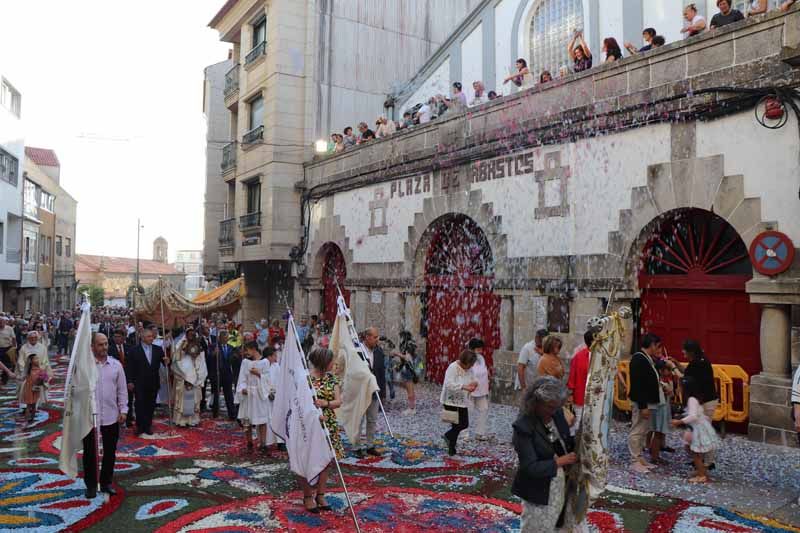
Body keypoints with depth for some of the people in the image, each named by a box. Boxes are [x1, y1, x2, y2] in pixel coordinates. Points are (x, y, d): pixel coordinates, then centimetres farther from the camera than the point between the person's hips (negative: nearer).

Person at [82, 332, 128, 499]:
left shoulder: (116, 365, 3)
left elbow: (122, 390, 7)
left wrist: (123, 410, 2)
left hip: (111, 416, 3)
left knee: (110, 452, 11)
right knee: (90, 452, 8)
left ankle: (106, 482, 25)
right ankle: (91, 485, 22)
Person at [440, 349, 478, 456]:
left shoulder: (469, 369, 4)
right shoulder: (453, 368, -19)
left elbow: (472, 380, 16)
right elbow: (449, 384, -29)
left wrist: (473, 385, -9)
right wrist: (464, 387, -39)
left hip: (463, 401, 7)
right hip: (451, 401, -7)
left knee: (464, 424, 9)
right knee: (457, 425, -2)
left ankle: (448, 436, 33)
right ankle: (451, 450, 17)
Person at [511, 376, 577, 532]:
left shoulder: (557, 414, -6)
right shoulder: (523, 427, -25)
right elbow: (530, 468, -26)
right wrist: (560, 461, -22)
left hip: (560, 485, 6)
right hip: (538, 491, -6)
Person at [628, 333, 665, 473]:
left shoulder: (648, 359, 13)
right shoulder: (638, 359, -18)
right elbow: (637, 384, -23)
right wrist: (643, 406, -24)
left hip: (649, 402, 11)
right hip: (642, 403, -11)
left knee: (644, 432, 16)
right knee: (637, 431, -4)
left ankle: (639, 458, 25)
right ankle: (635, 462, 1)